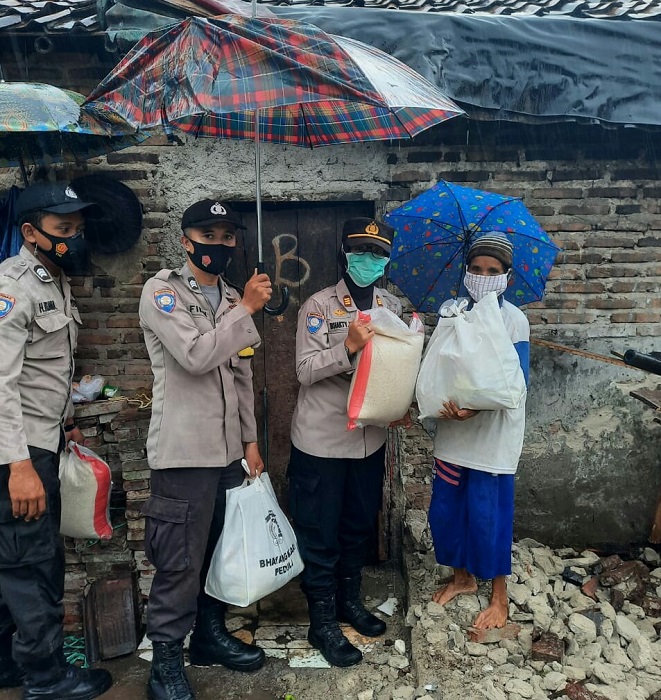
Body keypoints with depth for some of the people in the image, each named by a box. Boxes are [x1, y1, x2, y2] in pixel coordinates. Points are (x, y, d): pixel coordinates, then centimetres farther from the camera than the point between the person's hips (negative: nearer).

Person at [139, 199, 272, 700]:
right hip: (185, 452, -6)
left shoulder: (232, 299, 13)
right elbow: (196, 355, -22)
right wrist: (247, 309, -15)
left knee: (219, 551, 17)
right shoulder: (163, 292, -7)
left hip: (229, 450, 7)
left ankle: (211, 635, 36)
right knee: (179, 562, 3)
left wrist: (250, 440, 13)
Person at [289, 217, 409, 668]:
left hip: (370, 437, 5)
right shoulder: (319, 306, -9)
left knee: (360, 525, 19)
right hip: (322, 439, -5)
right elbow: (306, 370, -16)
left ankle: (349, 600, 41)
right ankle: (322, 621, 24)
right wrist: (348, 347, -28)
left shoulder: (393, 308, 6)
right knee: (319, 532, 7)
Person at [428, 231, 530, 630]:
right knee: (445, 510, 13)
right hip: (453, 430, 5)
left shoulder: (514, 320, -10)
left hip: (493, 436, -4)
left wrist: (477, 406, -29)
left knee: (488, 517, 4)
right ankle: (463, 577, 38)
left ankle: (500, 596, 28)